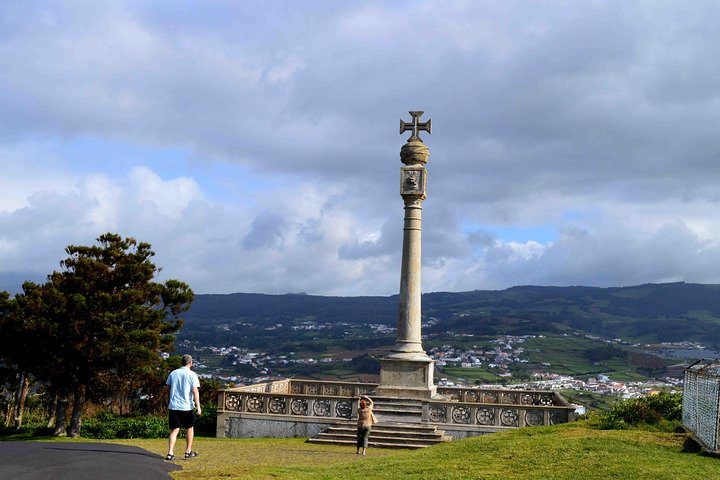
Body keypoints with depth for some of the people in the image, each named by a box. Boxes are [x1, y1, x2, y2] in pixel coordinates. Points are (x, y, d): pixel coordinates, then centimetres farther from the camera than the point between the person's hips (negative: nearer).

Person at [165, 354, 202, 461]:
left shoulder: (173, 373, 6)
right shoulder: (192, 375, -5)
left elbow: (168, 386, 15)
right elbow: (195, 391, -11)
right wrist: (198, 407, -10)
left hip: (173, 406, 3)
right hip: (187, 406, -3)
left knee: (174, 430, 5)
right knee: (190, 428, 16)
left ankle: (170, 453, -7)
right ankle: (188, 451, 21)